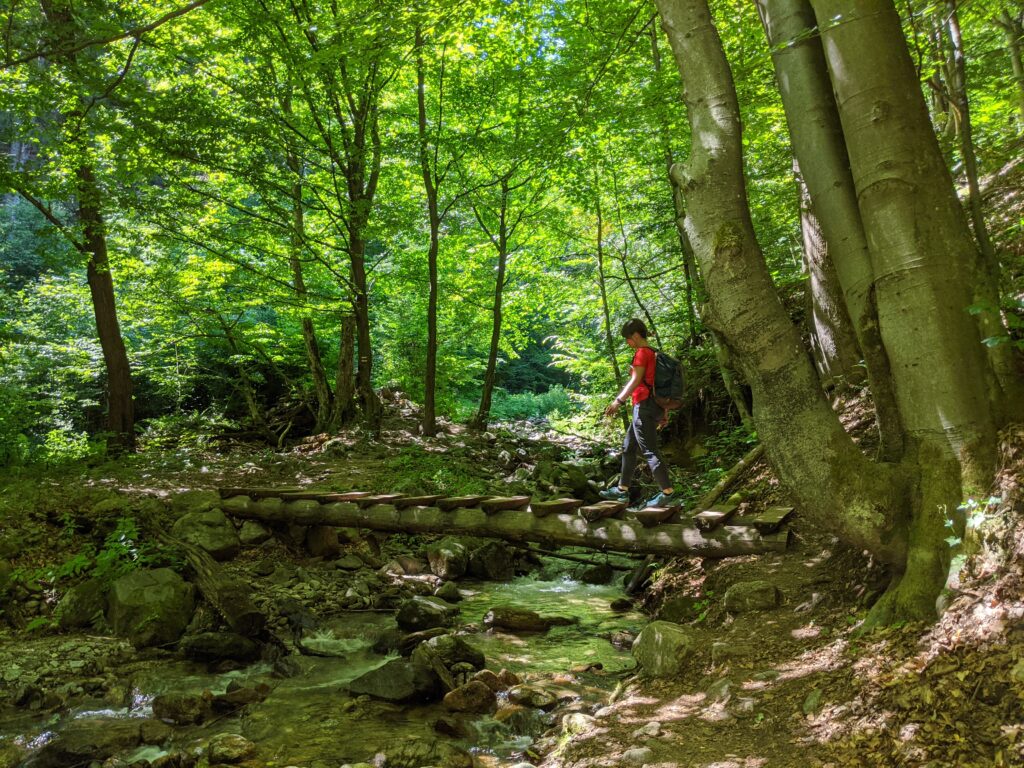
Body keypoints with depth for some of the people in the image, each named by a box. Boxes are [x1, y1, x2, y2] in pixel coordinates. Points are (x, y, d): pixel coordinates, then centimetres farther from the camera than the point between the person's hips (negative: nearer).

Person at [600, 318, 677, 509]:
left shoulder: (642, 353, -9)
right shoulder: (653, 354, 19)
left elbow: (636, 380, -20)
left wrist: (619, 400, -25)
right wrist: (663, 412, 22)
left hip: (644, 406, -10)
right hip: (653, 406, 10)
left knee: (649, 450, -8)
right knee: (628, 447, 15)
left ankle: (667, 492, -8)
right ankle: (622, 490, 20)